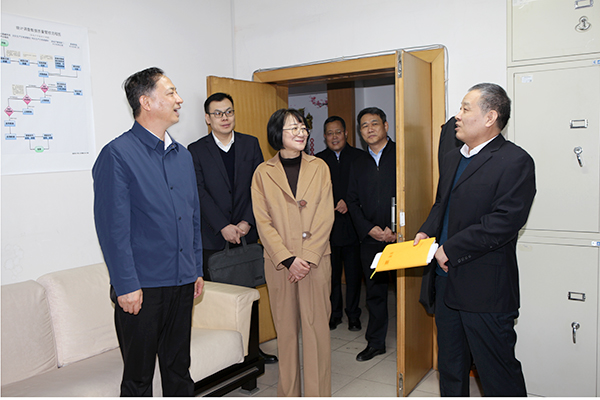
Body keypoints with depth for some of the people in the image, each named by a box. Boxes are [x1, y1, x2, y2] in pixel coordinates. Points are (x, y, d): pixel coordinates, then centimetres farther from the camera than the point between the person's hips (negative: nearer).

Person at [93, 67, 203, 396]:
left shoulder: (183, 156, 12)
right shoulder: (118, 154, -10)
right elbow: (113, 227, -14)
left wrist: (196, 269, 13)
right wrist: (126, 285, -15)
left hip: (182, 282, 6)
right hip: (142, 286, -6)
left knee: (179, 368, 18)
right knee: (138, 376, 10)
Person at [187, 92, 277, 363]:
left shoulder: (251, 144, 8)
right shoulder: (196, 150, 1)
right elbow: (200, 193, -6)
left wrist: (246, 222, -8)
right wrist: (223, 227, -15)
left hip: (247, 233, 2)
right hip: (213, 238, -2)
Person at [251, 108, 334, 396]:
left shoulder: (319, 167, 6)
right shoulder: (263, 172, 4)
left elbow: (325, 217, 0)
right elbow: (263, 222, -1)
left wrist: (307, 257, -9)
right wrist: (288, 259, -10)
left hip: (316, 260, 0)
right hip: (279, 262, 0)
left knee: (317, 327, 2)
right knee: (286, 329, 8)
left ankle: (318, 392, 15)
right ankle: (288, 392, 23)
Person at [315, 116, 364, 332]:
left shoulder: (359, 157, 3)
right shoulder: (318, 160, 9)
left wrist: (349, 203, -15)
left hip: (352, 225, -1)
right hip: (328, 225, 1)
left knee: (354, 272, 6)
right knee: (331, 272, 8)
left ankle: (353, 314, 21)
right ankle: (334, 313, 23)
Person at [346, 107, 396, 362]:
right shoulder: (359, 164, 15)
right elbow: (353, 201, 12)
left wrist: (395, 228, -13)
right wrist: (369, 228, -3)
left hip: (399, 236, -4)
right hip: (370, 238, 4)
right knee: (375, 292, 11)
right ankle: (375, 342, 25)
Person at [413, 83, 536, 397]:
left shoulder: (515, 161, -13)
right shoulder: (452, 158, 14)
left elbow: (505, 221, -22)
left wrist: (450, 250, -19)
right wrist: (427, 230, 3)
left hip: (485, 289, -8)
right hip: (446, 280, 8)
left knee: (498, 373, 5)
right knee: (450, 365, 21)